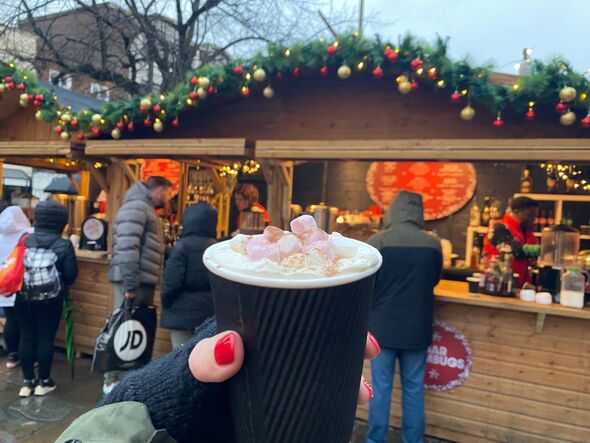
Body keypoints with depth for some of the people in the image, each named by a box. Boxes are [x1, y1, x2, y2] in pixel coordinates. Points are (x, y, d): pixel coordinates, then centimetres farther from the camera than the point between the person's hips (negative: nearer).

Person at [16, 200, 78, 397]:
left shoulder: (26, 241, -5)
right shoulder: (65, 245, -11)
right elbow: (71, 276, -7)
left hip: (24, 298, 2)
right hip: (51, 301, -2)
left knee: (26, 337, 11)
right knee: (46, 339, 7)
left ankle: (28, 381, 20)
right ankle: (43, 382, 17)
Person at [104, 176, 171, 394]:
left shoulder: (147, 209, 19)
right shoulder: (136, 207, -13)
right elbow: (127, 248, -22)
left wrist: (137, 283, 20)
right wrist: (130, 284, -24)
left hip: (143, 281, 10)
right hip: (133, 281, -10)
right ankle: (113, 380, 8)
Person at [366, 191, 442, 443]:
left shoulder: (378, 241, -14)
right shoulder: (434, 245, -5)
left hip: (383, 326, -2)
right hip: (417, 327, 2)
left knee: (381, 387, 9)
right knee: (414, 389, 15)